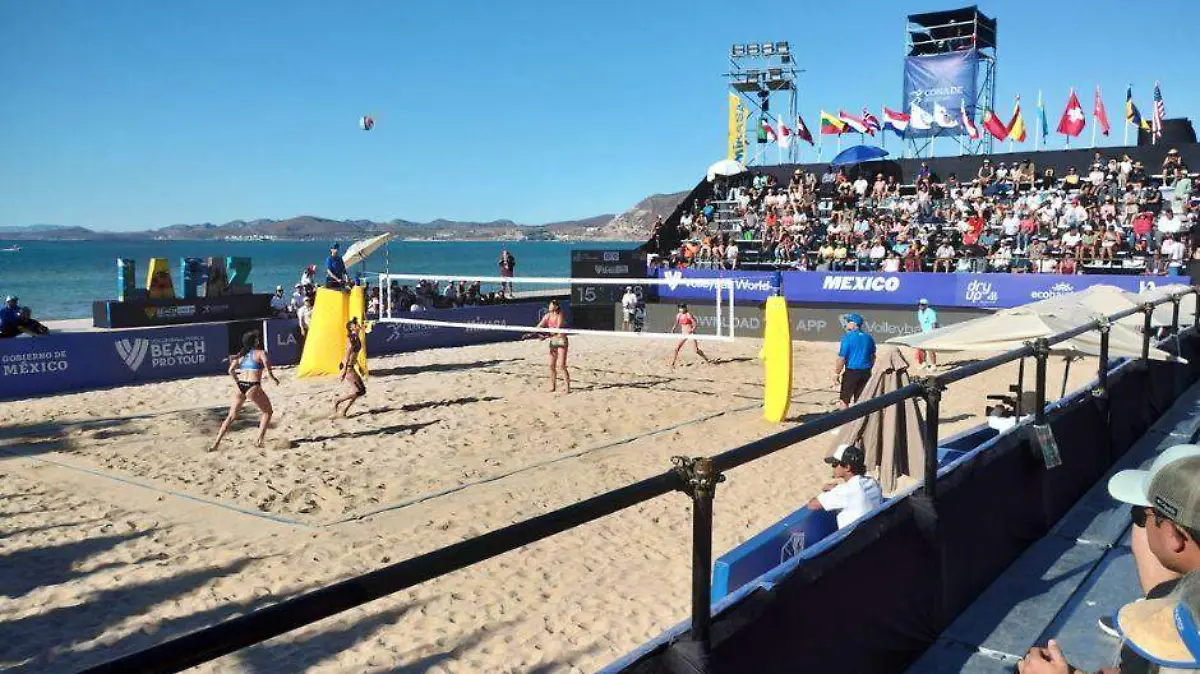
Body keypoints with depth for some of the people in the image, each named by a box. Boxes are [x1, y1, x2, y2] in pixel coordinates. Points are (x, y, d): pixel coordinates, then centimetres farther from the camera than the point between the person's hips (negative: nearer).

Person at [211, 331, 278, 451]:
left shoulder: (242, 355, 19)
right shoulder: (261, 353, 5)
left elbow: (231, 370, 11)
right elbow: (266, 363, -18)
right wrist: (272, 376, -9)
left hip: (240, 386, 5)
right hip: (253, 387, -5)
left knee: (231, 416, 17)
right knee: (267, 412, 13)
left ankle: (216, 444, 11)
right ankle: (259, 440, 2)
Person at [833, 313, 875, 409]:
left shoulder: (848, 337, -11)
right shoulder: (869, 338, 8)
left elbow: (842, 358, -14)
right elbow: (873, 357, 16)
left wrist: (836, 373, -9)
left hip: (851, 372, -6)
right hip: (866, 373, 6)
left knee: (845, 400, 3)